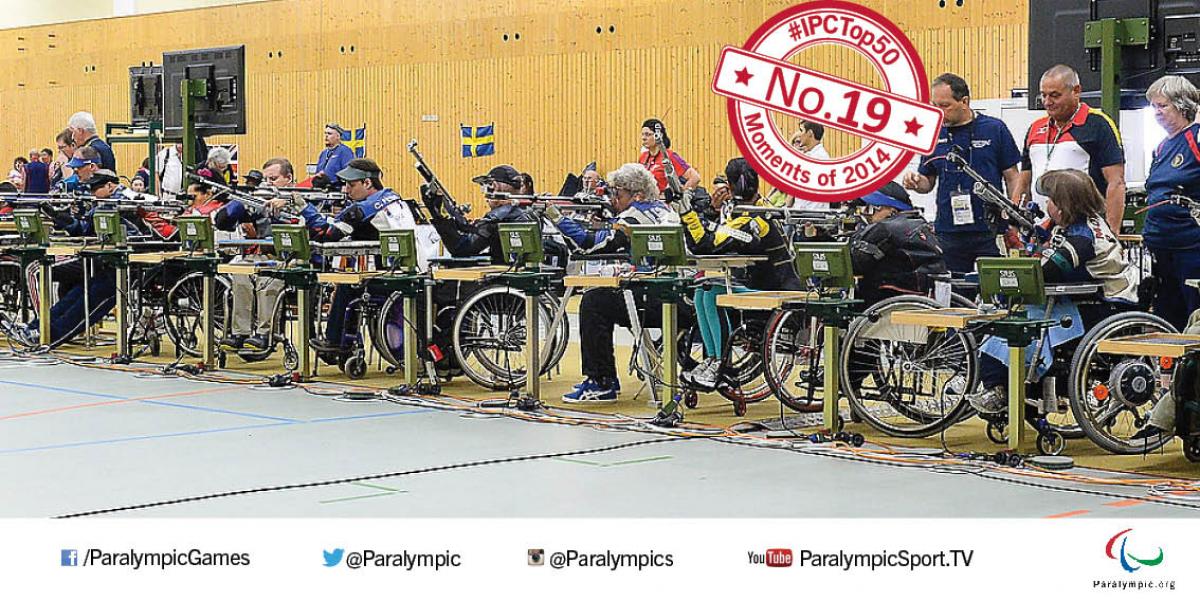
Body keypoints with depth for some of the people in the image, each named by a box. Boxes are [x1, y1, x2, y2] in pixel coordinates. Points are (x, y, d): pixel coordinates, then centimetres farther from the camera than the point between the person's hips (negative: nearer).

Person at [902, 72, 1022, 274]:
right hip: (948, 233, 3)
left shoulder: (994, 129, 0)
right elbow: (928, 182, 14)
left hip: (990, 230, -3)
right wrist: (915, 182, -9)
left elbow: (1012, 177, 2)